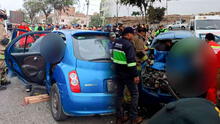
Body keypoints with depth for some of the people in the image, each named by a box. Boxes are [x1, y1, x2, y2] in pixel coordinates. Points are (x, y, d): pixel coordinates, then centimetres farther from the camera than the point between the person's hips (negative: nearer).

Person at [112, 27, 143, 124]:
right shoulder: (128, 45, -18)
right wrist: (135, 75, -20)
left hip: (118, 73, 8)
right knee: (135, 94, 5)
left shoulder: (116, 43, 8)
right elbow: (131, 61, -23)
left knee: (119, 94, 13)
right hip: (127, 74, -8)